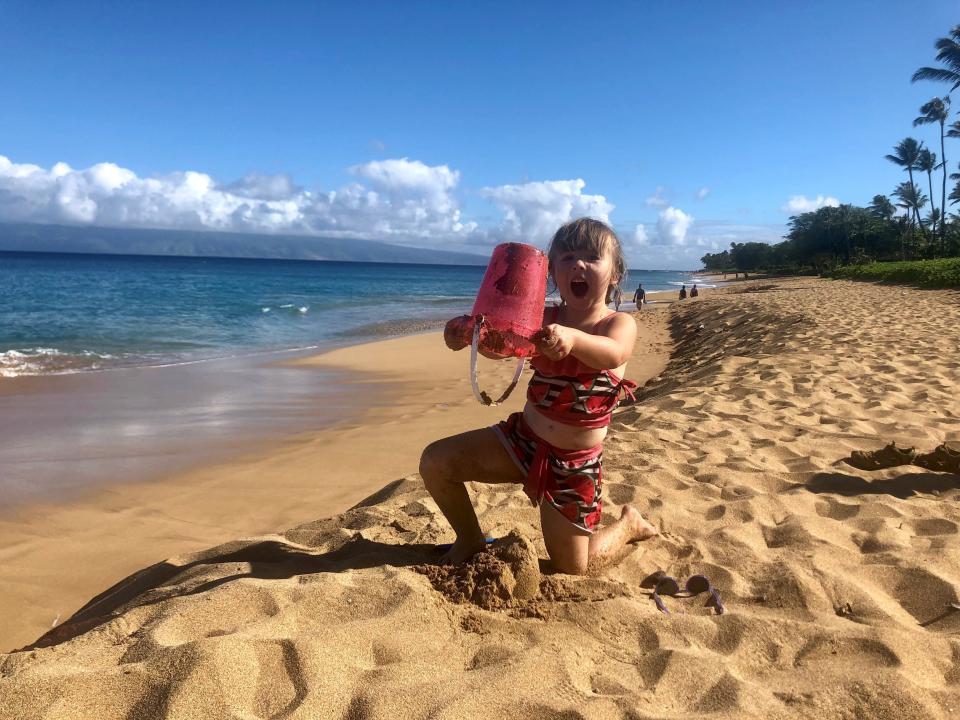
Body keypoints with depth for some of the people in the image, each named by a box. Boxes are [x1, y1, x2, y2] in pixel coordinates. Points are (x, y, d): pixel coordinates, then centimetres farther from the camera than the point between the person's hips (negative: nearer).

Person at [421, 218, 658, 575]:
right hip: (522, 438, 4)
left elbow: (611, 355, -36)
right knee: (435, 461, -7)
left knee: (570, 571, 5)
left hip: (573, 463, -3)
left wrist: (573, 338, -58)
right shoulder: (544, 318, -3)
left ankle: (629, 525, 34)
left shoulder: (620, 324, -12)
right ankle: (471, 540, 19)